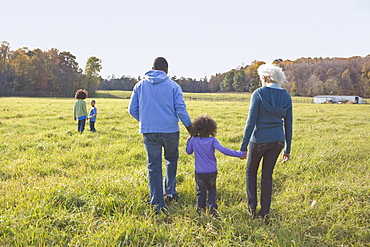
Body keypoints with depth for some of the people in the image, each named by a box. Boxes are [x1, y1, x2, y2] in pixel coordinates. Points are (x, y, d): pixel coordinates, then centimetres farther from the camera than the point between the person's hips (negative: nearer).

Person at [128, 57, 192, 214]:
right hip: (170, 130, -1)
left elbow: (132, 109, 8)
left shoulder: (140, 85, 7)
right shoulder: (173, 86, 0)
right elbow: (181, 109, -7)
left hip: (148, 131, 1)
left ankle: (157, 204, 7)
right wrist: (190, 128, 2)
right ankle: (170, 192, 20)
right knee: (171, 159, 23)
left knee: (153, 167, 6)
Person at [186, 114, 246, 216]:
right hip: (212, 172, 0)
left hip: (199, 173, 0)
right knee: (212, 189, 20)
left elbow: (188, 151, 7)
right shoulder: (212, 141, -15)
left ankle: (200, 207, 24)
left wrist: (189, 139, 17)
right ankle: (212, 207, 8)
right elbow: (224, 150, -24)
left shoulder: (194, 140, -10)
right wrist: (239, 154, -22)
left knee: (201, 190, 17)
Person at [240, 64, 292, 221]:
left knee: (251, 171, 18)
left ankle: (252, 207, 17)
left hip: (259, 139, -4)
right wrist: (287, 149, 13)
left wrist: (243, 146, -8)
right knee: (267, 175, 14)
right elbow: (288, 124, 5)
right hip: (277, 140, 4)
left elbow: (251, 122, -14)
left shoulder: (258, 94, -12)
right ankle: (265, 212, 18)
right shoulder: (286, 96, 2)